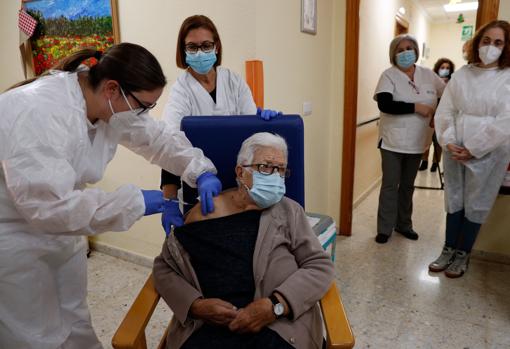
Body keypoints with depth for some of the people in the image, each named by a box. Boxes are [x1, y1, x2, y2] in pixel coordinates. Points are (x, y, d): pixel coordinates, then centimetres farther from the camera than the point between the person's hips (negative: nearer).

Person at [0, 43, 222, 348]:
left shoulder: (112, 105, -8)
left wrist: (201, 171, -13)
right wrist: (134, 203, -32)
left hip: (57, 229, 7)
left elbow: (158, 136, 2)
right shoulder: (41, 111, -32)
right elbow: (48, 204, -37)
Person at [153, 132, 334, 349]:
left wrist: (275, 306, -13)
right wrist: (196, 305, -8)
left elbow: (320, 266, 0)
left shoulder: (289, 212, 5)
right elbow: (163, 267, 10)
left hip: (279, 325, 1)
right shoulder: (205, 213, 4)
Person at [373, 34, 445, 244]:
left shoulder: (428, 75, 5)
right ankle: (385, 228, 13)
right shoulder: (389, 75, -8)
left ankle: (404, 224, 30)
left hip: (417, 142, 4)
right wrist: (416, 107, -21)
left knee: (408, 185, 15)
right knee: (390, 185, 2)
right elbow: (384, 105, -23)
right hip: (393, 141, -4)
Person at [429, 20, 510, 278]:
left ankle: (462, 254, 24)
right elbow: (445, 111, 3)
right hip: (455, 149, 3)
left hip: (488, 152, -3)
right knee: (453, 199, 11)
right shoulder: (461, 74, 5)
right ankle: (449, 249, 25)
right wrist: (448, 142, -10)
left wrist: (473, 150, -14)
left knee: (476, 205, 8)